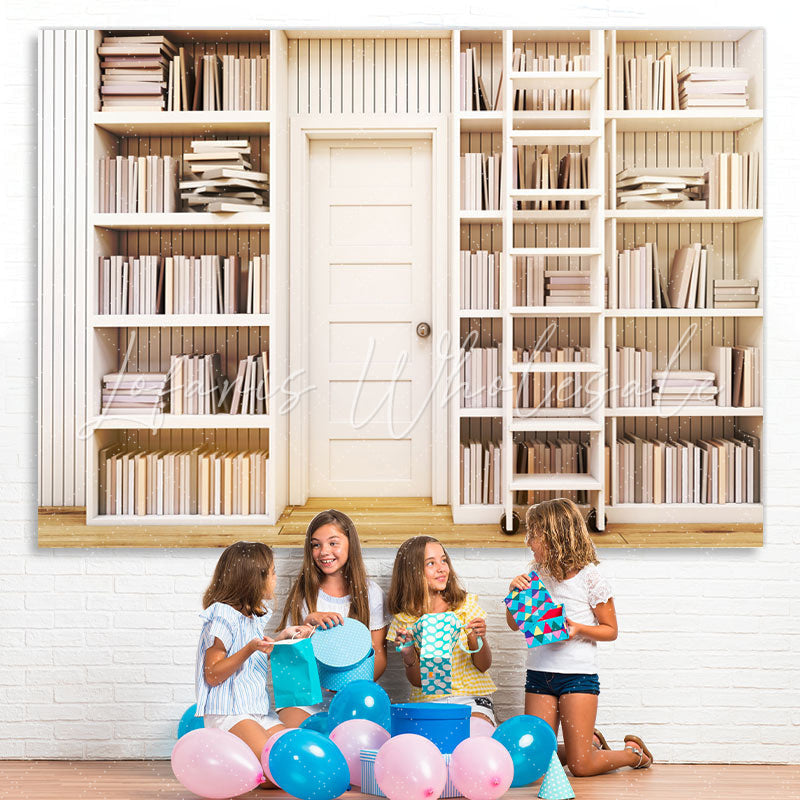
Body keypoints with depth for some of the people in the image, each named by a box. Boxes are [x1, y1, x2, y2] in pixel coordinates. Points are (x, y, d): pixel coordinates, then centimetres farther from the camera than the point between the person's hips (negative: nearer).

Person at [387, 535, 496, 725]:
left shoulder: (467, 605, 1)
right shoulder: (404, 620, 1)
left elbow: (483, 666, 2)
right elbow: (417, 681, 3)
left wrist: (480, 639, -18)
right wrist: (408, 655, -17)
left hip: (471, 697, 0)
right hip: (428, 700, 0)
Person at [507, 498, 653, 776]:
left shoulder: (590, 578, -9)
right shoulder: (537, 575, 5)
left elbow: (610, 630, -1)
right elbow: (515, 624, 11)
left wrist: (579, 629, -20)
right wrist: (515, 592, -7)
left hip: (578, 674, -5)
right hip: (539, 674, 5)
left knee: (580, 766, -3)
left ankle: (634, 752, 25)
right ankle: (590, 742, 31)